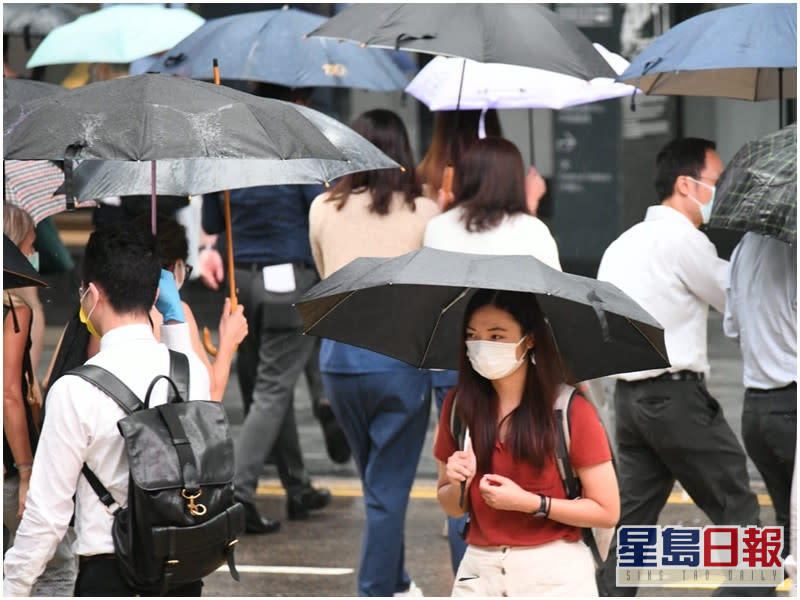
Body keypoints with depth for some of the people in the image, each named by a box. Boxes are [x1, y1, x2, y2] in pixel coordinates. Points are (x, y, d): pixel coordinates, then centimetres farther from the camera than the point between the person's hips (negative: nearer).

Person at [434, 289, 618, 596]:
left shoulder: (571, 410, -7)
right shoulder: (459, 405, 5)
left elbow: (607, 511, -7)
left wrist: (528, 502, -15)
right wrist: (457, 485, -9)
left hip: (556, 576, -3)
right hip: (480, 574, 3)